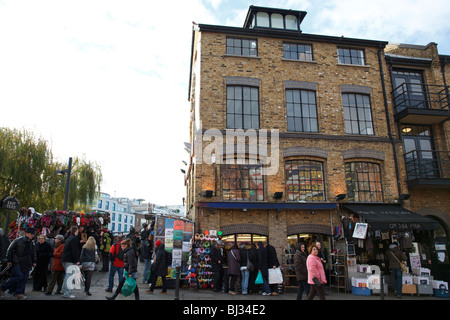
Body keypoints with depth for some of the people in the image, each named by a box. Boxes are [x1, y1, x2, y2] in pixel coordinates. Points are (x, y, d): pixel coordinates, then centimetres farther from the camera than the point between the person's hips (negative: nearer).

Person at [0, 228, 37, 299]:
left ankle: (19, 293, 8)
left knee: (24, 278, 1)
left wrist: (34, 262, 16)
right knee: (19, 276, -12)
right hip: (17, 263, -6)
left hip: (26, 264, 6)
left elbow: (33, 253, 22)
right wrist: (9, 260, -4)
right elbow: (10, 250, -2)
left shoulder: (31, 243, 13)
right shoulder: (18, 240, -5)